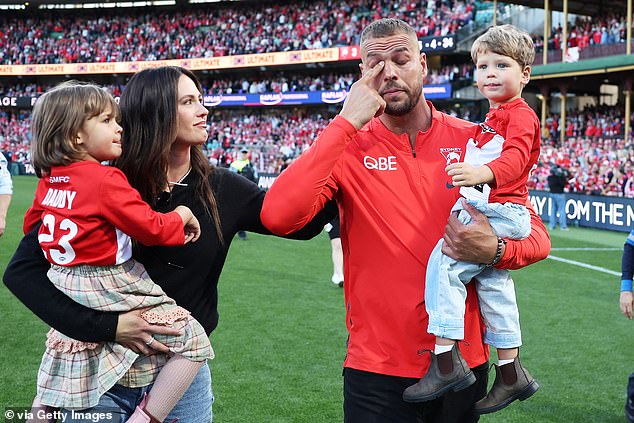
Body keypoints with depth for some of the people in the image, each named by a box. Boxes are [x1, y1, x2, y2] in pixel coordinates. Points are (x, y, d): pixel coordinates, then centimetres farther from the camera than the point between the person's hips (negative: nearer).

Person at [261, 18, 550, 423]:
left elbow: (536, 234, 4)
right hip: (377, 370, -2)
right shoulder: (348, 149, -6)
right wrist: (347, 123, -20)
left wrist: (495, 250, -20)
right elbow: (277, 216, -23)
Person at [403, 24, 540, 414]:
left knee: (444, 263, -20)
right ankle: (511, 373, 24)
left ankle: (446, 360, -21)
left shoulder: (520, 115, -10)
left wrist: (483, 173, -48)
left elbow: (514, 157, -30)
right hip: (485, 213, 11)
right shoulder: (496, 117, 23)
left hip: (499, 213, -11)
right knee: (494, 287, 14)